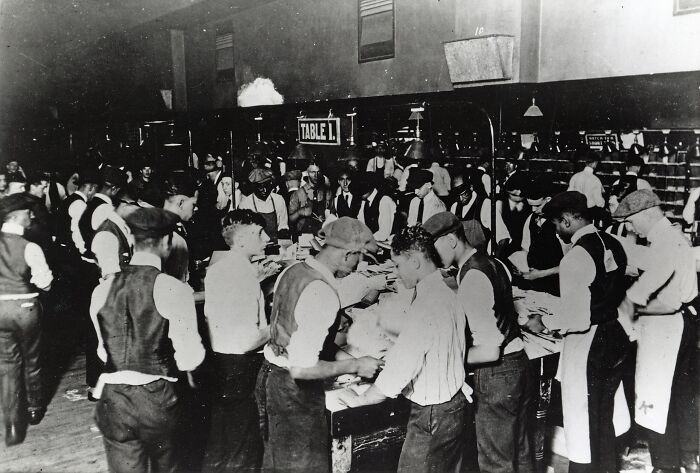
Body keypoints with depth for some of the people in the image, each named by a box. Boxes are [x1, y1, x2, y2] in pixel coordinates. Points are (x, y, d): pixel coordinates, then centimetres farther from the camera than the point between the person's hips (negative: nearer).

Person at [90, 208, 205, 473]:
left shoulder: (102, 290, -1)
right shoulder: (175, 289, -14)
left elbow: (103, 351, 8)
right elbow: (190, 358, -15)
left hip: (113, 399, 3)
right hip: (157, 398, -2)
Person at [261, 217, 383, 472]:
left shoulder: (292, 271, -2)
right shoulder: (323, 294, -29)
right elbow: (301, 368, -31)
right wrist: (355, 366, -20)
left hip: (272, 373, 8)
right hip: (296, 392, -8)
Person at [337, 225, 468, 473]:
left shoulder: (427, 304, -25)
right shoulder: (446, 291, 4)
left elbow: (400, 369, -24)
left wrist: (359, 400, -11)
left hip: (432, 414, -9)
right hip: (453, 403, 9)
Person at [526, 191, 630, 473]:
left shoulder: (575, 258, -22)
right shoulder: (612, 244, 2)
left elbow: (577, 321, -24)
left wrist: (544, 322, -7)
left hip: (586, 347, -8)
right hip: (615, 339, 8)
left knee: (582, 427, 9)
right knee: (603, 420, 25)